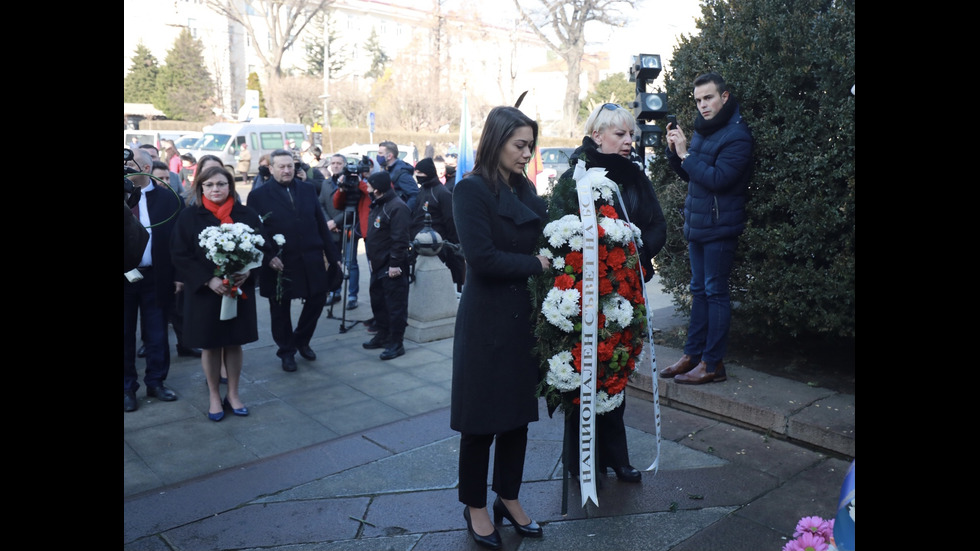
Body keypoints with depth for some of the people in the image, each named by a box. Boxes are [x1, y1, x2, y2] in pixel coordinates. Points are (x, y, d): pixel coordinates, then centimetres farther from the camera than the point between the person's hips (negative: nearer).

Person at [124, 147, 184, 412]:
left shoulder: (168, 198, -3)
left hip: (155, 278, -1)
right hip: (126, 278, 1)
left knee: (157, 334, 10)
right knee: (126, 335, 10)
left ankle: (156, 382, 26)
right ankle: (128, 387, 23)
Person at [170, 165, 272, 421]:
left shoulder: (246, 215, 1)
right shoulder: (189, 217, -3)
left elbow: (266, 246, 1)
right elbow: (180, 255, -7)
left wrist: (248, 271, -16)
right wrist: (208, 280, -18)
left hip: (240, 290, 1)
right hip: (204, 291, -1)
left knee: (234, 343, 10)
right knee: (210, 345, 8)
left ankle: (233, 394, 25)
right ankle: (214, 396, 24)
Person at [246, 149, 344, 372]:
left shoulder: (307, 190, 8)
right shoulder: (258, 196, -2)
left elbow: (321, 225, 7)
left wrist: (334, 257, 5)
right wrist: (268, 257, -18)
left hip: (311, 261, 3)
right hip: (279, 264, -3)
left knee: (317, 300, 8)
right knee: (280, 310, 10)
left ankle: (302, 341, 33)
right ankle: (286, 351, 30)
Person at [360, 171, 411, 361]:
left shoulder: (397, 207, -17)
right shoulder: (378, 205, 15)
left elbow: (400, 239, -22)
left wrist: (395, 264, -23)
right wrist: (372, 260, 21)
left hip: (392, 267, -10)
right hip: (378, 265, 10)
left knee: (395, 305, -3)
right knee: (378, 301, 18)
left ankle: (396, 343, 4)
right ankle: (383, 335, 32)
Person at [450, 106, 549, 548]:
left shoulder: (526, 190, 10)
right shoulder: (471, 189, -12)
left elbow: (541, 242, 9)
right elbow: (482, 257, -20)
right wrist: (534, 264, -12)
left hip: (523, 315, 7)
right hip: (486, 320, -6)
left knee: (519, 410, 15)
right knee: (482, 416, 6)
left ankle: (508, 496, 33)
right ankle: (475, 506, 25)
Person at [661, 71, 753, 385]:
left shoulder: (736, 136, -14)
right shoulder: (702, 129, 12)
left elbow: (718, 179, -24)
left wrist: (686, 154, -20)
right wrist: (674, 151, -1)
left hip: (719, 227, -8)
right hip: (696, 224, 8)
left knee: (715, 292, -3)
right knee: (699, 290, 13)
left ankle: (713, 364, 5)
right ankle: (693, 354, 22)